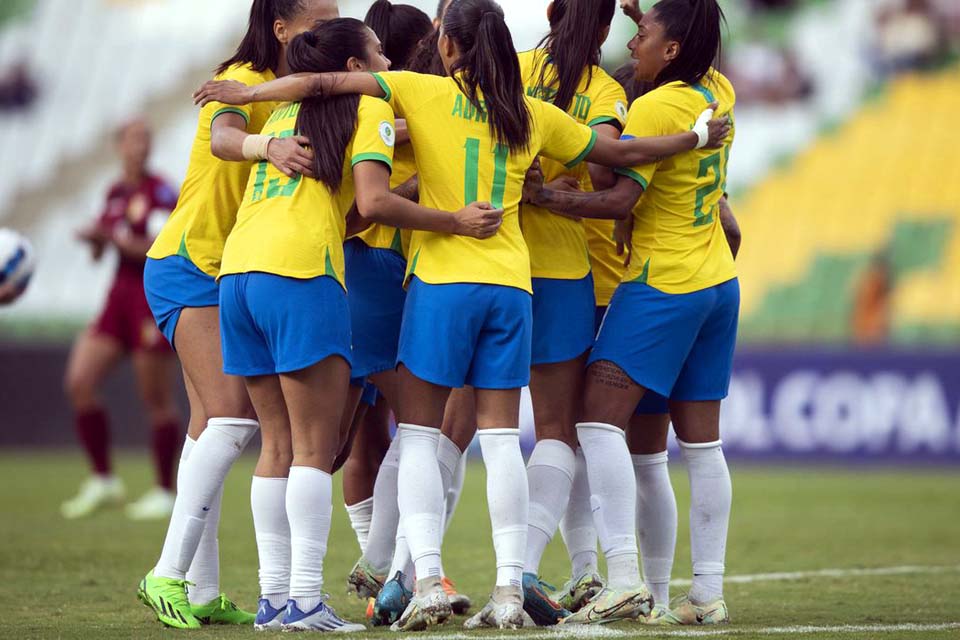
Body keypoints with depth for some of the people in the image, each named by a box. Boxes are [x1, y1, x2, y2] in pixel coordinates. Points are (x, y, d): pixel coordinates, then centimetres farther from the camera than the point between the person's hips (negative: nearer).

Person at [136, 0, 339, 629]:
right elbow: (222, 137, -34)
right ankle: (169, 574, -17)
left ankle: (202, 592, 7)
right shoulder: (244, 82, -12)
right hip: (191, 266, -9)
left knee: (215, 424, 6)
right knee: (233, 418, -18)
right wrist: (267, 145, -56)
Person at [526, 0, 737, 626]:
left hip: (662, 287, -8)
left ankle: (624, 577, -20)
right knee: (701, 440, 8)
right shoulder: (718, 94, 7)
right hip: (719, 285, 8)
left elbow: (620, 200, -23)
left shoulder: (654, 109, -16)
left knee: (600, 421, -9)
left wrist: (548, 197, -20)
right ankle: (709, 592, 6)